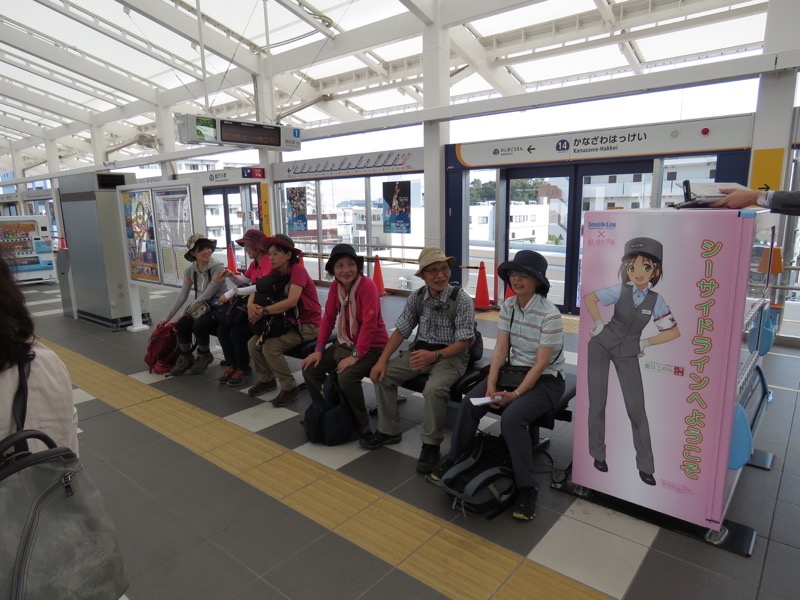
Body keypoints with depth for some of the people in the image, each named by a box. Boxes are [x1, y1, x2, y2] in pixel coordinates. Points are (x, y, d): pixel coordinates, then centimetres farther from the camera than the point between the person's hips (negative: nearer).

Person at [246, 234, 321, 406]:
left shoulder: (298, 270, -20)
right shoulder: (275, 272, 4)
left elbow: (291, 301, -32)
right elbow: (256, 292, 3)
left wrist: (264, 311, -29)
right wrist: (251, 304, -20)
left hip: (309, 324, -8)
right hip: (289, 321, 8)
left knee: (271, 346, -24)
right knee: (253, 343, -4)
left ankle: (289, 388, -8)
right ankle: (267, 380, 18)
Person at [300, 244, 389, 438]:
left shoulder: (367, 285, -22)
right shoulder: (335, 286, 0)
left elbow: (369, 324, -26)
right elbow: (328, 318, 4)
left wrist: (355, 355, -28)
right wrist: (318, 349, -2)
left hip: (371, 346, -7)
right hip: (344, 343, 8)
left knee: (346, 377, -31)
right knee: (310, 369, 1)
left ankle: (362, 425, -7)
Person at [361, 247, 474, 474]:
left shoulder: (462, 300, -16)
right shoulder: (416, 298, -2)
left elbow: (463, 343, -17)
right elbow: (400, 331, 0)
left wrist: (434, 356, -33)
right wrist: (382, 360, -13)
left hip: (450, 355, -5)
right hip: (420, 350, 5)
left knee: (434, 389, -33)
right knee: (383, 376, -10)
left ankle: (431, 445, -11)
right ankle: (389, 431, 8)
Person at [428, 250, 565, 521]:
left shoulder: (550, 314, -20)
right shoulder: (508, 306, -2)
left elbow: (541, 363, -20)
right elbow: (500, 349, -3)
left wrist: (516, 394, -23)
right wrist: (491, 384, -14)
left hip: (545, 380, -5)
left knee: (512, 417, -29)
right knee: (468, 404, -13)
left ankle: (527, 487, -11)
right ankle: (453, 459, 8)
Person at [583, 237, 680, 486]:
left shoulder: (656, 300, -7)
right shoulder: (620, 290, -11)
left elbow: (674, 332, -3)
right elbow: (588, 298, -3)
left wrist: (646, 343, -5)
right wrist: (599, 324, -3)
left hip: (628, 353, 1)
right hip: (601, 345, -1)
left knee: (636, 408, 2)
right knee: (597, 402, 4)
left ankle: (645, 466, 15)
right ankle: (598, 454, 21)